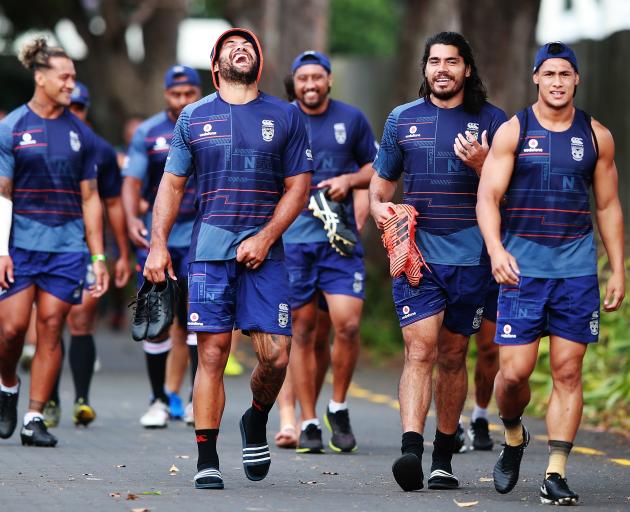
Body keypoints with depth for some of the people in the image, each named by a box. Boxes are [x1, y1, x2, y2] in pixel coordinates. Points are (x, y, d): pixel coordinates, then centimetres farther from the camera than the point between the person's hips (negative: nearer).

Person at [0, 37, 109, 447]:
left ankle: (35, 417, 3)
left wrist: (99, 257, 8)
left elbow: (90, 199, 13)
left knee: (51, 328, -2)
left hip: (67, 245, 2)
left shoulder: (81, 134, 9)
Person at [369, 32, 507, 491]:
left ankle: (443, 459, 18)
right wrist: (381, 209, -4)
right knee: (420, 351, -14)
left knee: (452, 357, 8)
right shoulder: (402, 120, 9)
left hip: (470, 258, 0)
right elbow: (380, 187, 18)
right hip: (416, 255, 0)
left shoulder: (492, 122, 6)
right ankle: (411, 448, -25)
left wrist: (481, 165, -13)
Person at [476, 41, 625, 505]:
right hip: (522, 266, -1)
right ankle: (513, 436, 25)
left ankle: (556, 473, 1)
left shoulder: (596, 136, 8)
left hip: (577, 270, 1)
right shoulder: (513, 131, 2)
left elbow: (609, 207, 13)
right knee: (514, 371, -6)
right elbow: (488, 196, -4)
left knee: (568, 371, -3)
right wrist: (496, 249, -21)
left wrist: (618, 271, 9)